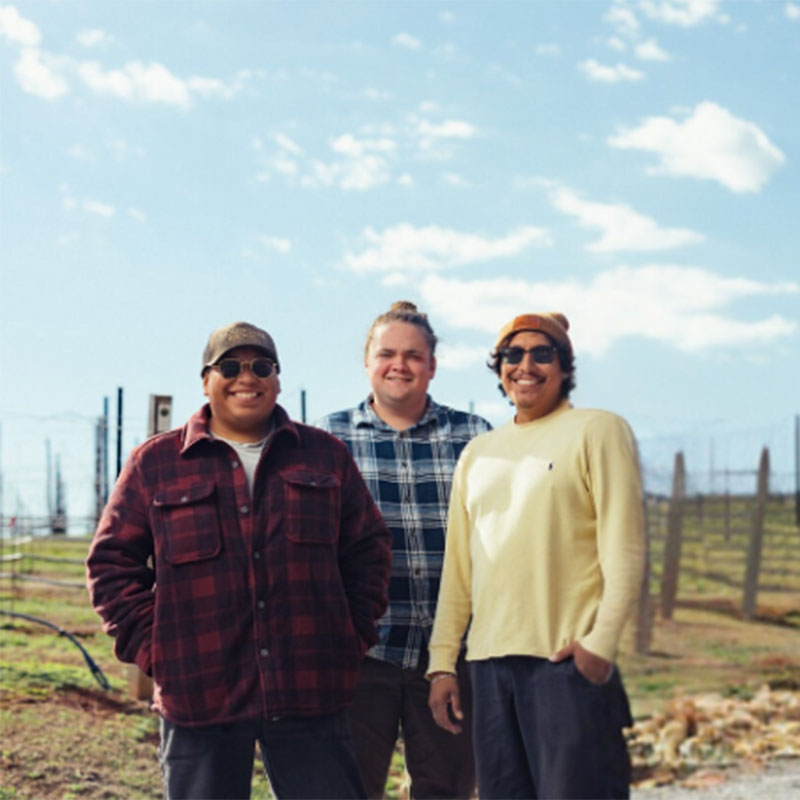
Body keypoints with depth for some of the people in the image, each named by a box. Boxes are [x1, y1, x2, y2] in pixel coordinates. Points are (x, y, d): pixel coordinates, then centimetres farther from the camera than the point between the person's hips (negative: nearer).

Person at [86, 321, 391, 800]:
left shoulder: (326, 456, 11)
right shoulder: (155, 464, 7)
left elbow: (368, 549, 15)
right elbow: (113, 561, 8)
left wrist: (354, 635, 5)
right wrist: (148, 648, -1)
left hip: (310, 692, 1)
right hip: (198, 697, -1)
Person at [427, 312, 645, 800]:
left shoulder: (597, 431, 3)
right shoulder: (478, 453, 19)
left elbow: (624, 549, -5)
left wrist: (601, 641, -15)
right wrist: (442, 660, 13)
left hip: (569, 659, -5)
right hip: (489, 662, 6)